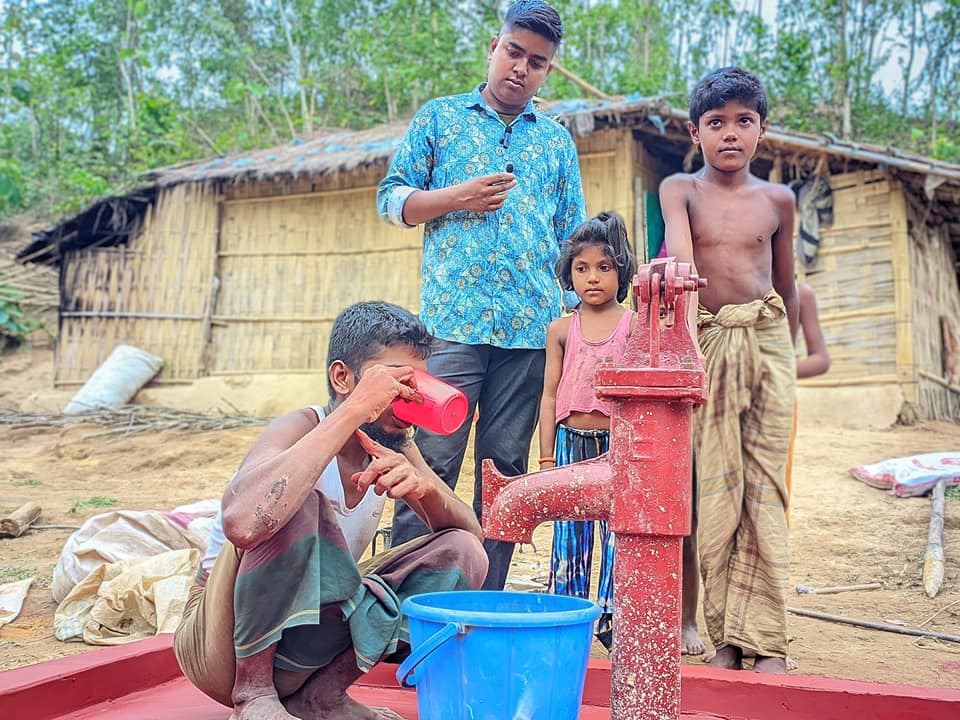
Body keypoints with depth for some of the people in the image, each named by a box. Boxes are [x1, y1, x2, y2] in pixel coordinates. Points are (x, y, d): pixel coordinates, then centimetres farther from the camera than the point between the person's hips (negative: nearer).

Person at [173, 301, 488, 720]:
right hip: (226, 647, -6)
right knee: (297, 501, -32)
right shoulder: (301, 429, -21)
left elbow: (471, 532, -3)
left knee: (461, 554, -7)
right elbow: (242, 521, -43)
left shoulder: (392, 447, -1)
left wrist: (425, 488, -26)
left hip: (312, 640, 7)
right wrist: (354, 410, -38)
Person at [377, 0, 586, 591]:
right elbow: (392, 199, 10)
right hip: (452, 321, -2)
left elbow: (572, 237, 17)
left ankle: (488, 600, 14)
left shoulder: (558, 141, 18)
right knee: (433, 461, -7)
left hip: (532, 328, 3)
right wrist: (457, 198, -8)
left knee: (506, 467, 5)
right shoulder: (440, 116, 12)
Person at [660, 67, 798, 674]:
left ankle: (766, 638, 3)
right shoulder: (680, 189, 2)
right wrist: (685, 322, -36)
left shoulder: (778, 200, 9)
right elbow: (680, 255, -18)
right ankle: (725, 636, 7)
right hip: (706, 343, -1)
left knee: (765, 489, -2)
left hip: (767, 340, 1)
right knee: (715, 488, -1)